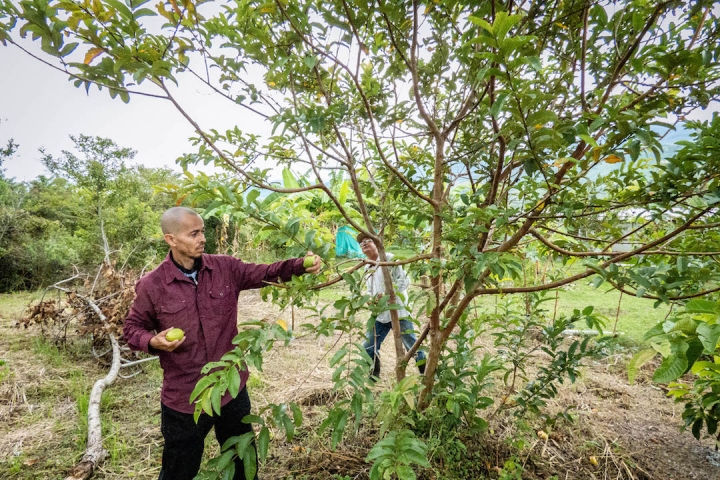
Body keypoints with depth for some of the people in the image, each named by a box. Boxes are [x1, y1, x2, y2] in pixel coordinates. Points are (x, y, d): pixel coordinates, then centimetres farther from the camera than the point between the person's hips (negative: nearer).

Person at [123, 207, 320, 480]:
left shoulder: (226, 268, -6)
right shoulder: (152, 286, -12)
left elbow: (265, 274, -3)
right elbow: (132, 328, 1)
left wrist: (300, 265, -20)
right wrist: (153, 341, -20)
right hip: (184, 399, -2)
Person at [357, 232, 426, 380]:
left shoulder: (389, 258, -6)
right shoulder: (368, 268, 16)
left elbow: (404, 280, -14)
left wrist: (387, 294, -21)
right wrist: (370, 298, 1)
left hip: (397, 311, -7)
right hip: (379, 315, 7)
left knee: (412, 345, 3)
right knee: (368, 347, 9)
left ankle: (426, 373, 20)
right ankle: (373, 374, 27)